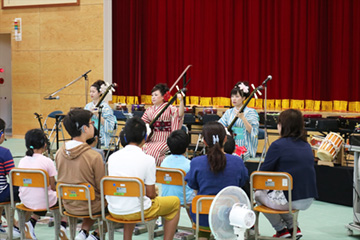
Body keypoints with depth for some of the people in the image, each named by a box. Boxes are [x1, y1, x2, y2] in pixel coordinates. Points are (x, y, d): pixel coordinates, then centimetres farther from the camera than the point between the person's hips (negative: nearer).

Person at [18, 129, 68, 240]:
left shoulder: (22, 161, -1)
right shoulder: (47, 161, -15)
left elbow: (21, 183, 9)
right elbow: (53, 187, -10)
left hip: (26, 201, 5)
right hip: (43, 201, -5)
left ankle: (31, 223, 11)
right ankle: (63, 226, 9)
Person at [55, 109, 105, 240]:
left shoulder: (59, 153, -8)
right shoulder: (94, 156, -26)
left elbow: (61, 180, 7)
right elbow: (102, 189, -16)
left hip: (68, 205, 6)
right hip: (89, 207, -6)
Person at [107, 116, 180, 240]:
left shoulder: (112, 157, 1)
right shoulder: (148, 159, -12)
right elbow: (150, 194, -9)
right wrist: (154, 195, 15)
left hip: (114, 211, 5)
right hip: (136, 211, -5)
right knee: (175, 202, 16)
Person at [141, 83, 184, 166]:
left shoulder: (169, 108, -4)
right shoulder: (149, 110, 11)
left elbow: (180, 114, -24)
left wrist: (181, 101, -38)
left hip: (164, 141, -5)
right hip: (151, 140, 5)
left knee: (152, 151, -28)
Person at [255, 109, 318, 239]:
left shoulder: (278, 145, -12)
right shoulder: (306, 145, 9)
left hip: (289, 201, -7)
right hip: (308, 201, 7)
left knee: (258, 194, 21)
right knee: (275, 194, 33)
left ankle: (281, 229, 20)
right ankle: (292, 227, 24)